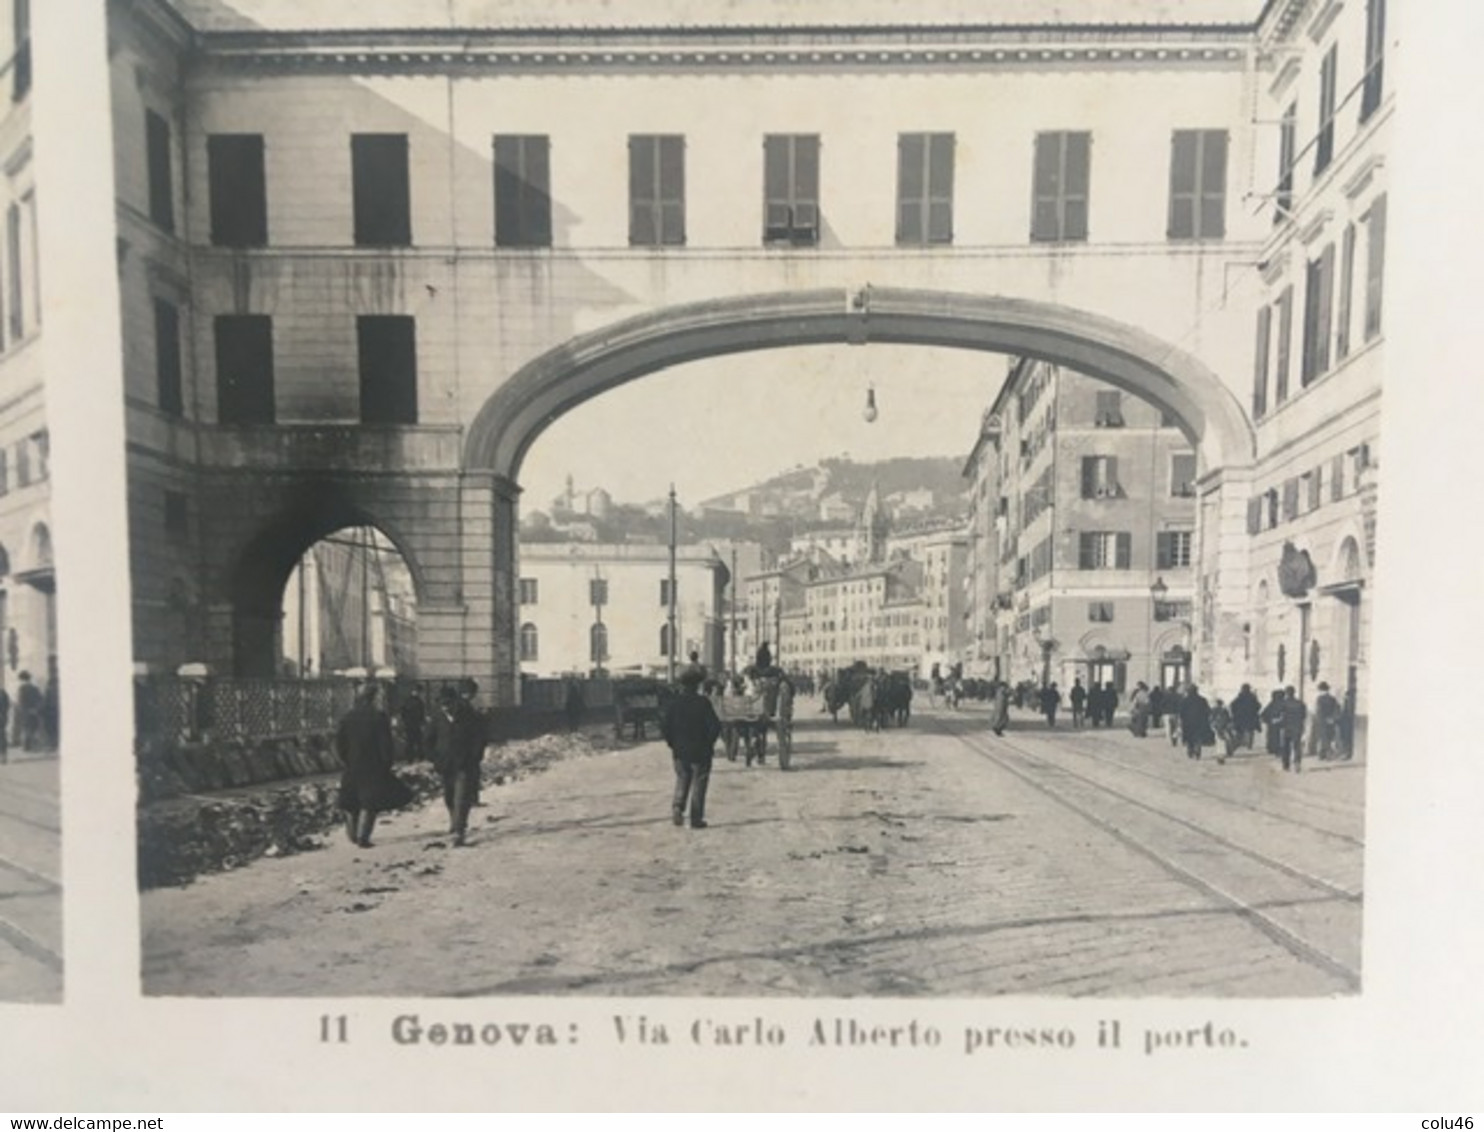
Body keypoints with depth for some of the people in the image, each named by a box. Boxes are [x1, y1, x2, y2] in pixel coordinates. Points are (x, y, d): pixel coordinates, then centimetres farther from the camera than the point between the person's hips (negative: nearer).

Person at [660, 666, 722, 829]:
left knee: (682, 779, 19)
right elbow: (715, 726, -15)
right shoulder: (703, 703, -12)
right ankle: (696, 819, 8)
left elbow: (664, 726, -2)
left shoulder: (673, 703, -2)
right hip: (700, 751, -3)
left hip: (680, 751, 3)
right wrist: (709, 743, 0)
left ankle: (677, 805, -5)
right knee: (698, 784, 6)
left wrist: (673, 743, 9)